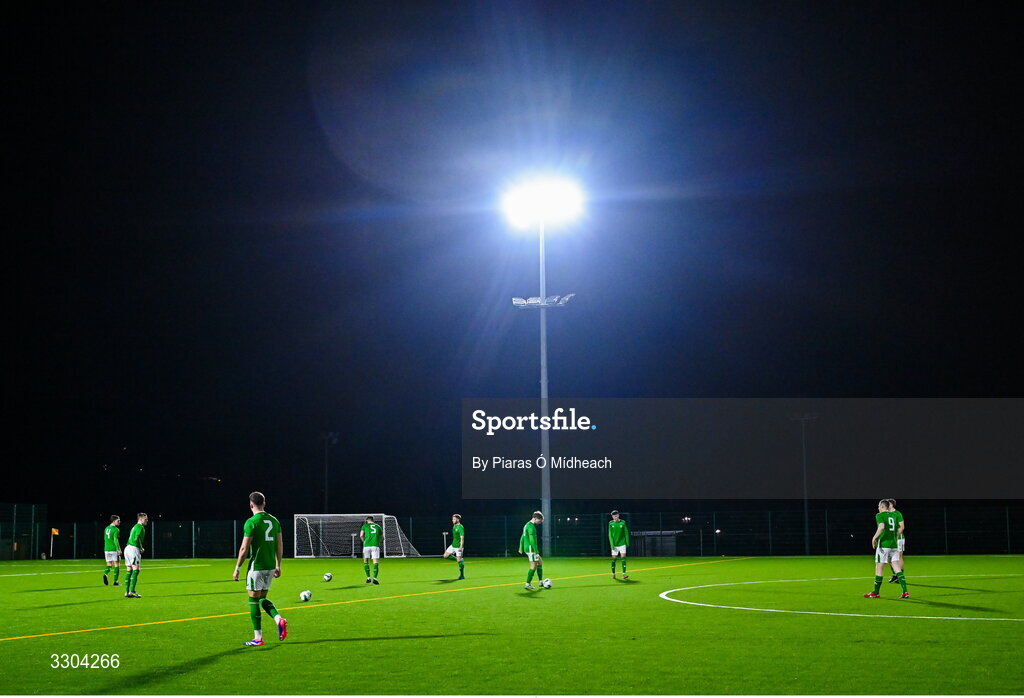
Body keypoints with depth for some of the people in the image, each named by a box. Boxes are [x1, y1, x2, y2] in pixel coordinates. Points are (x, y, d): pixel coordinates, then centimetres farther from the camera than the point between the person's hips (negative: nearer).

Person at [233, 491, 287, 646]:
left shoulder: (251, 522, -12)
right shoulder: (274, 520, 8)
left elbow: (244, 548, -12)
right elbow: (280, 545, 12)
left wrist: (237, 568, -4)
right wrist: (278, 565, 21)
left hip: (257, 567, -7)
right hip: (270, 566, 7)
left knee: (254, 600, 3)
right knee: (262, 598, 19)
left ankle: (257, 638, 4)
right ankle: (279, 619, -5)